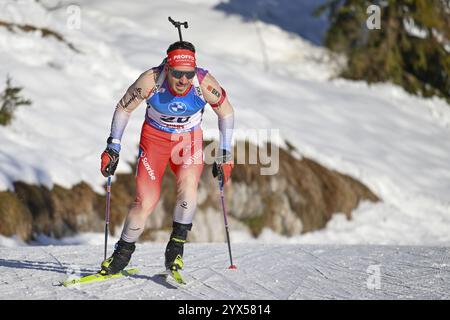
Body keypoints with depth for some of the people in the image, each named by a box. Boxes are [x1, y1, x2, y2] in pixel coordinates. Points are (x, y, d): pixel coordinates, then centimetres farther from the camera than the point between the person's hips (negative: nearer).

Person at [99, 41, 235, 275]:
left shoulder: (205, 83, -25)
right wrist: (113, 147, -10)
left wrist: (224, 155, -5)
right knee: (146, 201, -11)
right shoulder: (150, 80, -27)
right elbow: (123, 108, -10)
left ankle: (175, 248, -19)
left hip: (189, 141, 1)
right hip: (155, 139, -1)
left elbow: (226, 113, -7)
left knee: (188, 184, -29)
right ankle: (122, 254, 10)